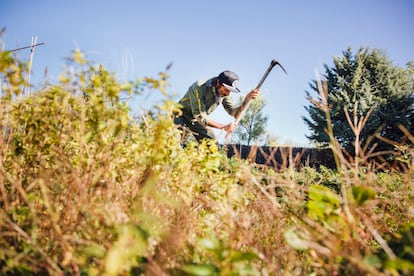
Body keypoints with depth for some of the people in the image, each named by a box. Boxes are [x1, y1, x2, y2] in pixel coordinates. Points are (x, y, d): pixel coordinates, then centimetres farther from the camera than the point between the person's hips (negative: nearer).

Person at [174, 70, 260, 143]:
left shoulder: (224, 93, -13)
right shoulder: (199, 88, -33)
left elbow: (235, 112, -14)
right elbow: (201, 117, -36)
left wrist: (247, 99, -31)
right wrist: (223, 127, -45)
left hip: (197, 119, 6)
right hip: (182, 115, -6)